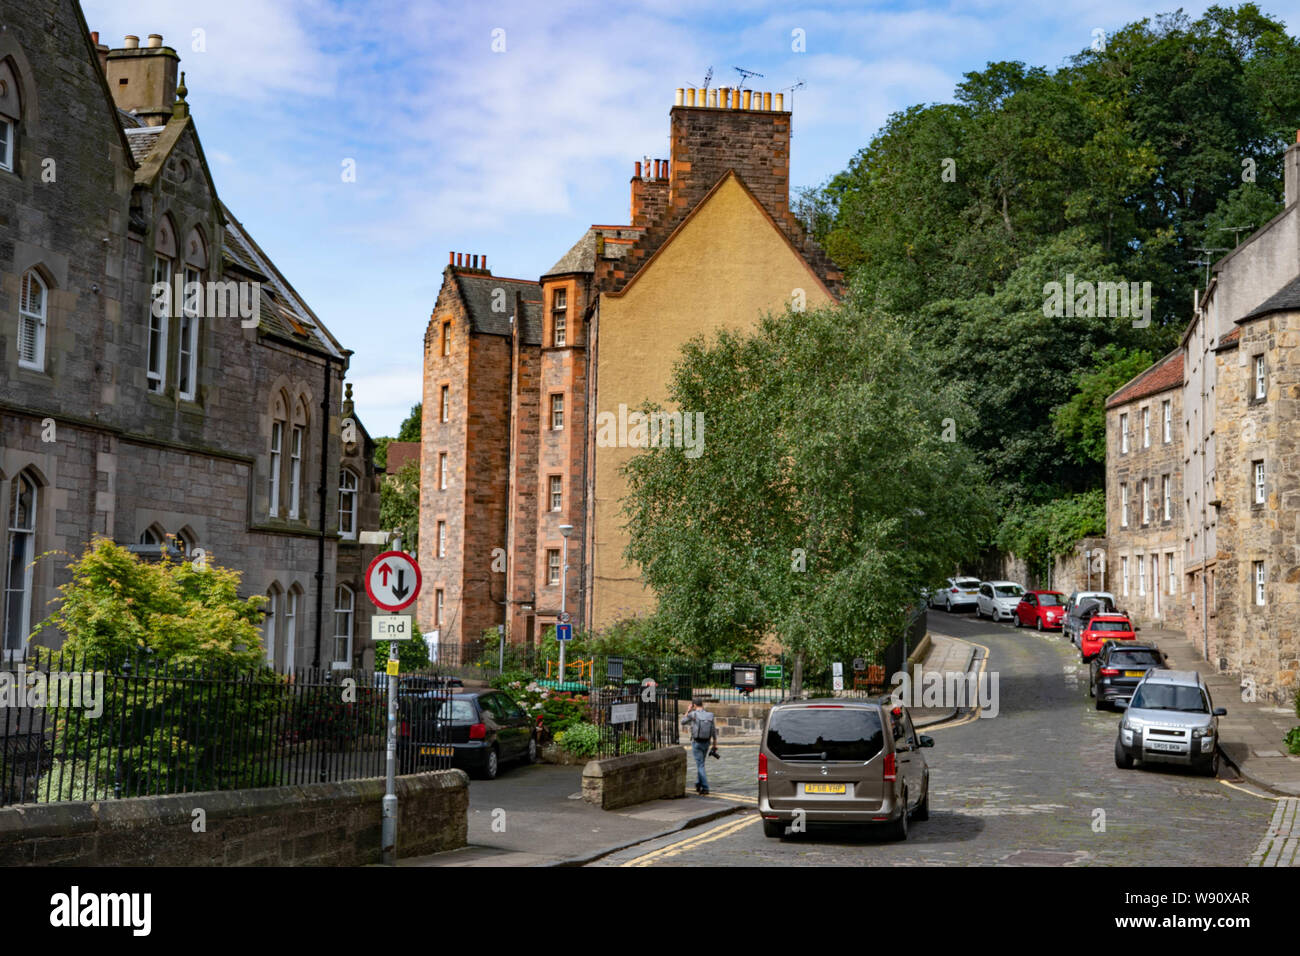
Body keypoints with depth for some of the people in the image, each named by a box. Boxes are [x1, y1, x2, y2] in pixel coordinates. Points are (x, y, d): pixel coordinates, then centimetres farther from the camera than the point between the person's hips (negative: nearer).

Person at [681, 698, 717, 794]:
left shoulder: (692, 714, -10)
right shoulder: (710, 716, 1)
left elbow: (683, 722, 8)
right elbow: (714, 732, 1)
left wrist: (688, 710, 12)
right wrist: (715, 746, 8)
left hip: (696, 743, -4)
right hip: (706, 743, 4)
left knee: (700, 765, -4)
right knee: (700, 763, 23)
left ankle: (705, 788, -13)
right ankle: (698, 785, 27)